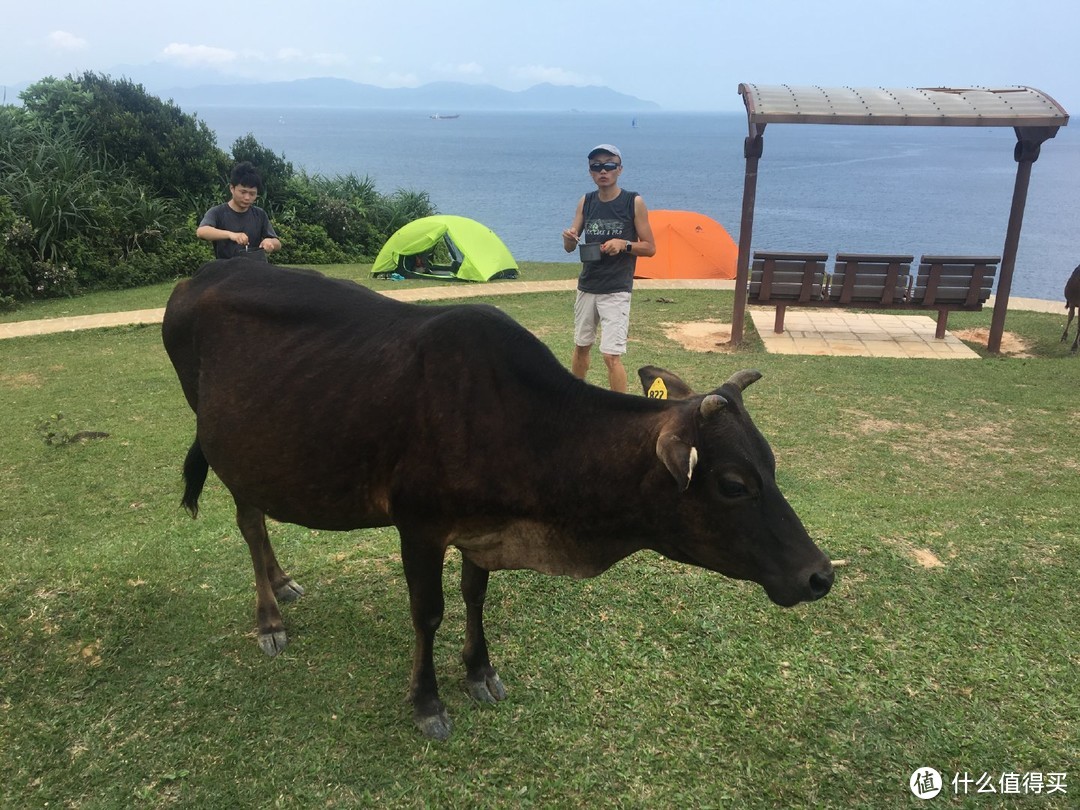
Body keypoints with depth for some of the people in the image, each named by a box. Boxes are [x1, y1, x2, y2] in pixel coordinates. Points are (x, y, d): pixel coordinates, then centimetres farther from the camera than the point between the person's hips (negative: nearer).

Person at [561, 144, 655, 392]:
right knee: (581, 346, 18)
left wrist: (624, 244, -22)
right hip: (586, 287, 5)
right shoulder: (585, 202, 4)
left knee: (611, 355, -11)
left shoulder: (634, 202, -7)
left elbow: (650, 248, -4)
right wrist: (569, 238, -17)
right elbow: (569, 248, 6)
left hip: (616, 291, -5)